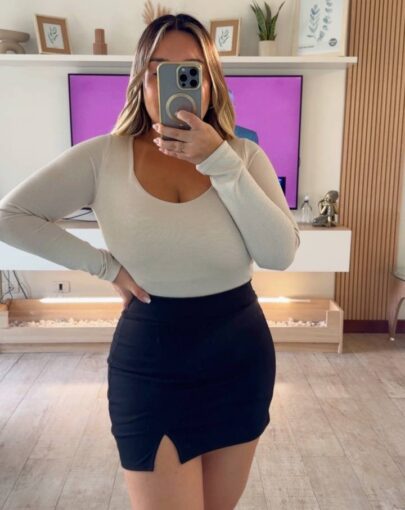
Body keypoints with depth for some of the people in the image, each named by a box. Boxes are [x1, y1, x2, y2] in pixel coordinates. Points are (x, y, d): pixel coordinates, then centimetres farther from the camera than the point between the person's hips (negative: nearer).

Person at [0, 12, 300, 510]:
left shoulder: (244, 155, -5)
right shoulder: (103, 157, -8)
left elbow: (280, 254, -16)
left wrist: (222, 162, -23)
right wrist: (103, 264, -10)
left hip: (240, 358, 3)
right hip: (148, 364, -2)